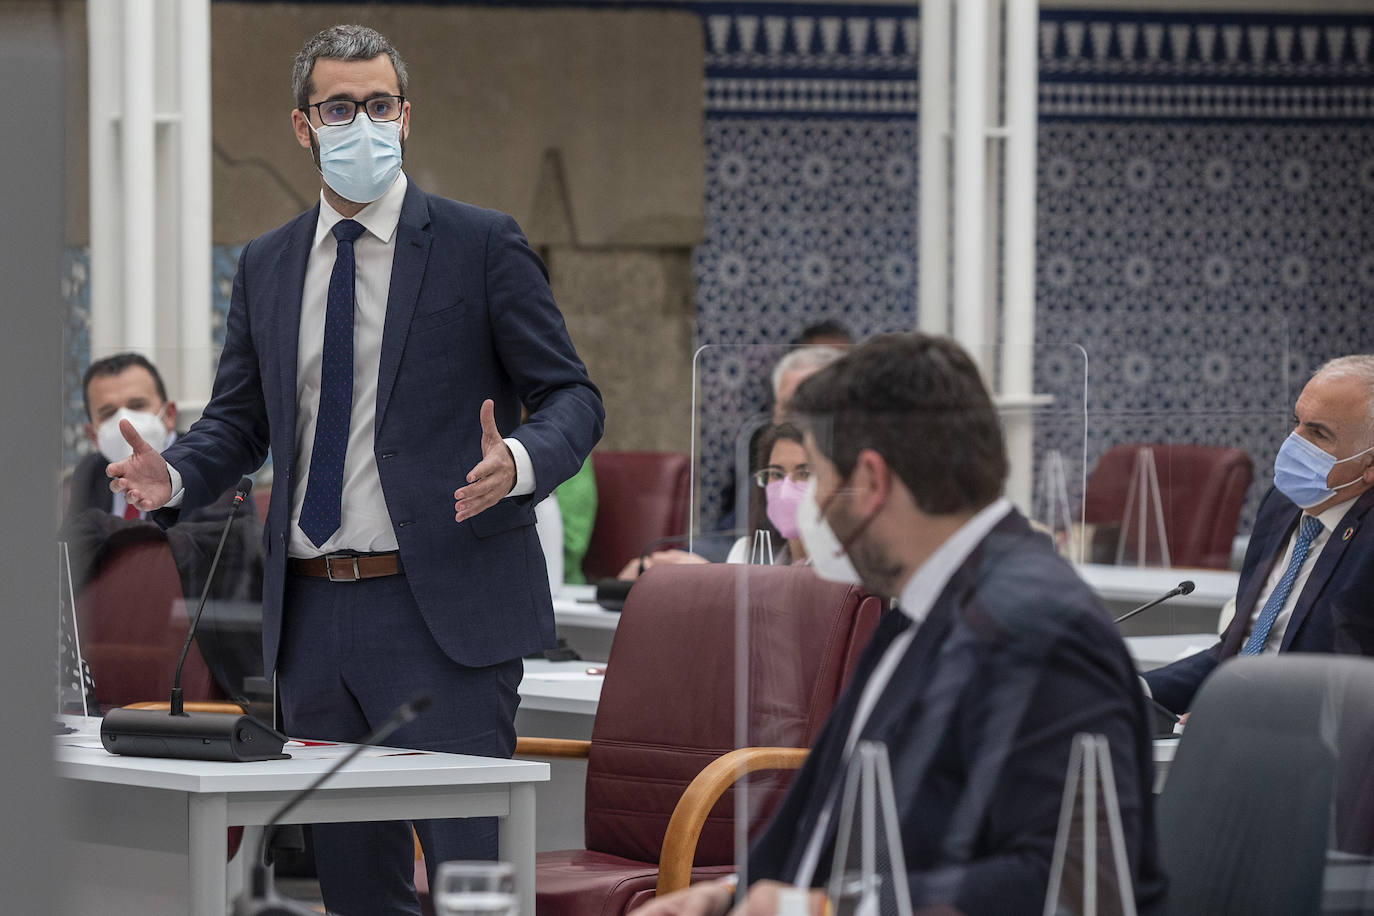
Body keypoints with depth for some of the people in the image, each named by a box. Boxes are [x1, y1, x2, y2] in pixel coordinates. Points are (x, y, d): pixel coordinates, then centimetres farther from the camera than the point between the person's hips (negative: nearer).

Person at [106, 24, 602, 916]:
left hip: (443, 608, -5)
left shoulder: (482, 245, -1)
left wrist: (522, 462, -24)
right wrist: (173, 476, -3)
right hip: (313, 609, 5)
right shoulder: (267, 265, 13)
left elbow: (572, 396, -2)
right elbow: (238, 419, 19)